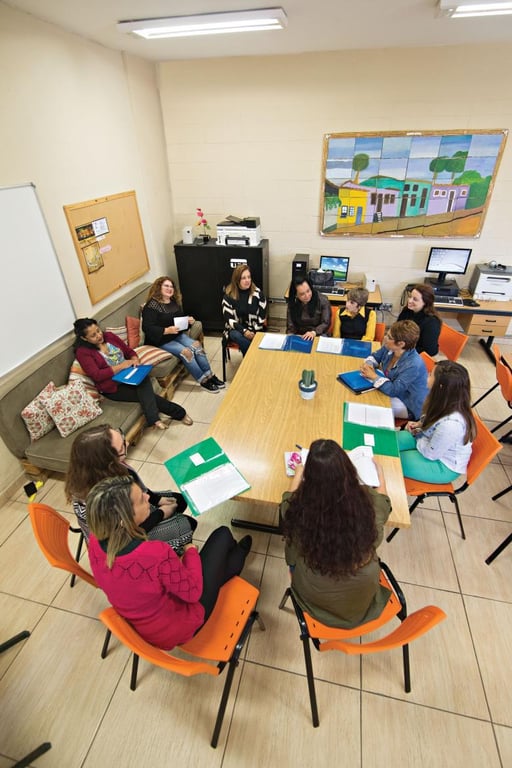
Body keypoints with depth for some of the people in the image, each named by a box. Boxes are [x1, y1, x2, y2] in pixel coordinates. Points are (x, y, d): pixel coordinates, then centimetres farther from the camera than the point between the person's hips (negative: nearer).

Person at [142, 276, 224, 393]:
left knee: (196, 345, -16)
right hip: (161, 340, -7)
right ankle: (204, 381, -16)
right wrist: (167, 330, -33)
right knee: (186, 351, -26)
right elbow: (147, 328, -22)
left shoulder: (174, 302, 11)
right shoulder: (151, 306, -13)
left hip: (177, 335, 7)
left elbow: (181, 318, 24)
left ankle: (210, 376, -13)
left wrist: (188, 321, 0)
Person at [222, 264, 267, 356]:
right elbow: (228, 318, -8)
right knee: (238, 336, -34)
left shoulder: (258, 293, -3)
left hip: (254, 329, 1)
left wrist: (254, 331, -13)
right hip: (235, 329, 0)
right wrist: (244, 331, -20)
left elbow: (262, 316, -1)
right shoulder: (229, 295, -6)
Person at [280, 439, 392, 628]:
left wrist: (298, 474, 12)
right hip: (362, 596, 2)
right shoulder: (368, 501, -27)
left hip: (315, 596, -1)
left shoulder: (300, 506, -31)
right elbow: (383, 501, -1)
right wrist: (379, 473, 17)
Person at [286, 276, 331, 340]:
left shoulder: (322, 300, -11)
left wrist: (314, 332, -27)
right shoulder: (292, 303, -5)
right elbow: (290, 325, -3)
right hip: (298, 335, 1)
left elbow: (326, 323, -10)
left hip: (318, 335, -1)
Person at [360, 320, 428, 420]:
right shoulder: (389, 348, -11)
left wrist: (374, 376, -25)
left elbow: (393, 390, -35)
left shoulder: (413, 365, -33)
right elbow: (374, 357, 9)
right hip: (393, 389, 8)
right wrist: (368, 365, -14)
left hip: (408, 406, -7)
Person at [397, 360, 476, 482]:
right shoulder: (448, 402, -15)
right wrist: (419, 423, -5)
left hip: (444, 465, -7)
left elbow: (430, 454, -24)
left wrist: (417, 434, -9)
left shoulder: (450, 424, -39)